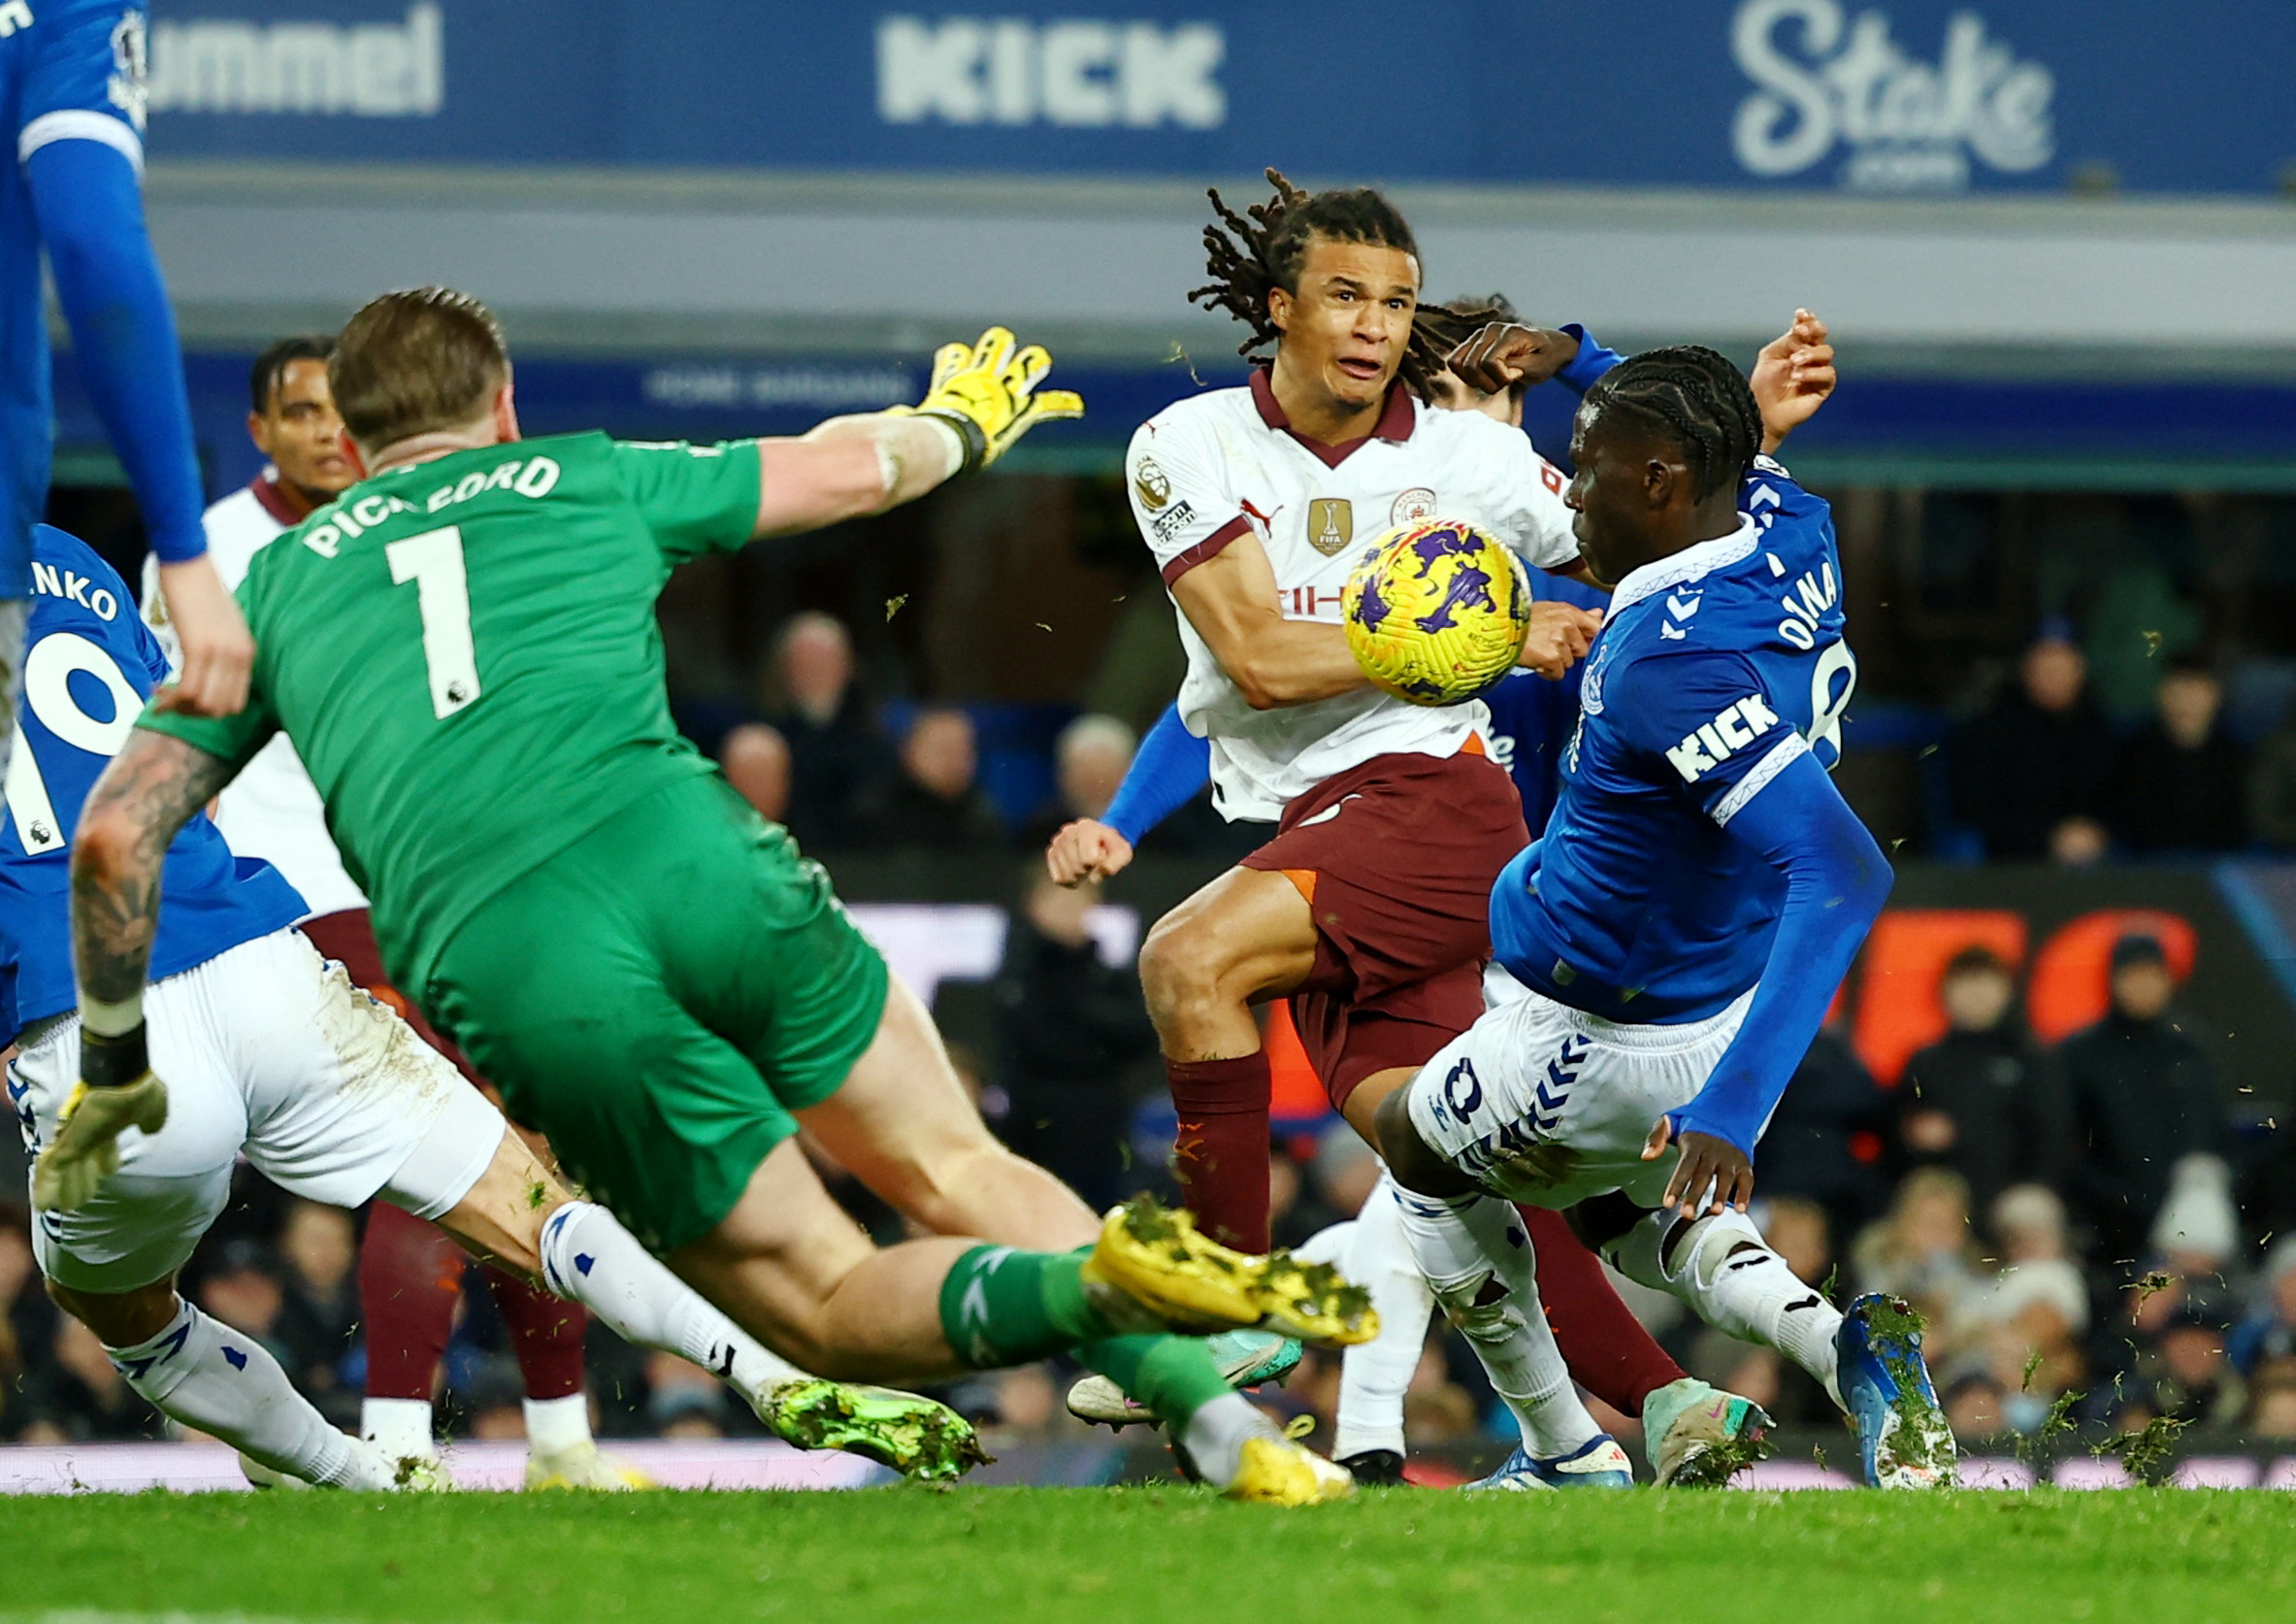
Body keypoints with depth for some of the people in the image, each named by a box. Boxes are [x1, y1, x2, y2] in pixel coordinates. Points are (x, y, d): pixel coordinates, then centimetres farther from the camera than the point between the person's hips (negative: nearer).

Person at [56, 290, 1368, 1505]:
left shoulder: (276, 582, 25)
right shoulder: (586, 477, 25)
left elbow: (115, 834, 19)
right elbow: (852, 468, 39)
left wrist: (114, 1066, 32)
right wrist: (963, 424, 61)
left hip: (498, 965, 0)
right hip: (681, 850, 0)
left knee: (834, 1307, 4)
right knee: (959, 1174, 14)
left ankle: (1090, 1289, -27)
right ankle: (1222, 1423, -9)